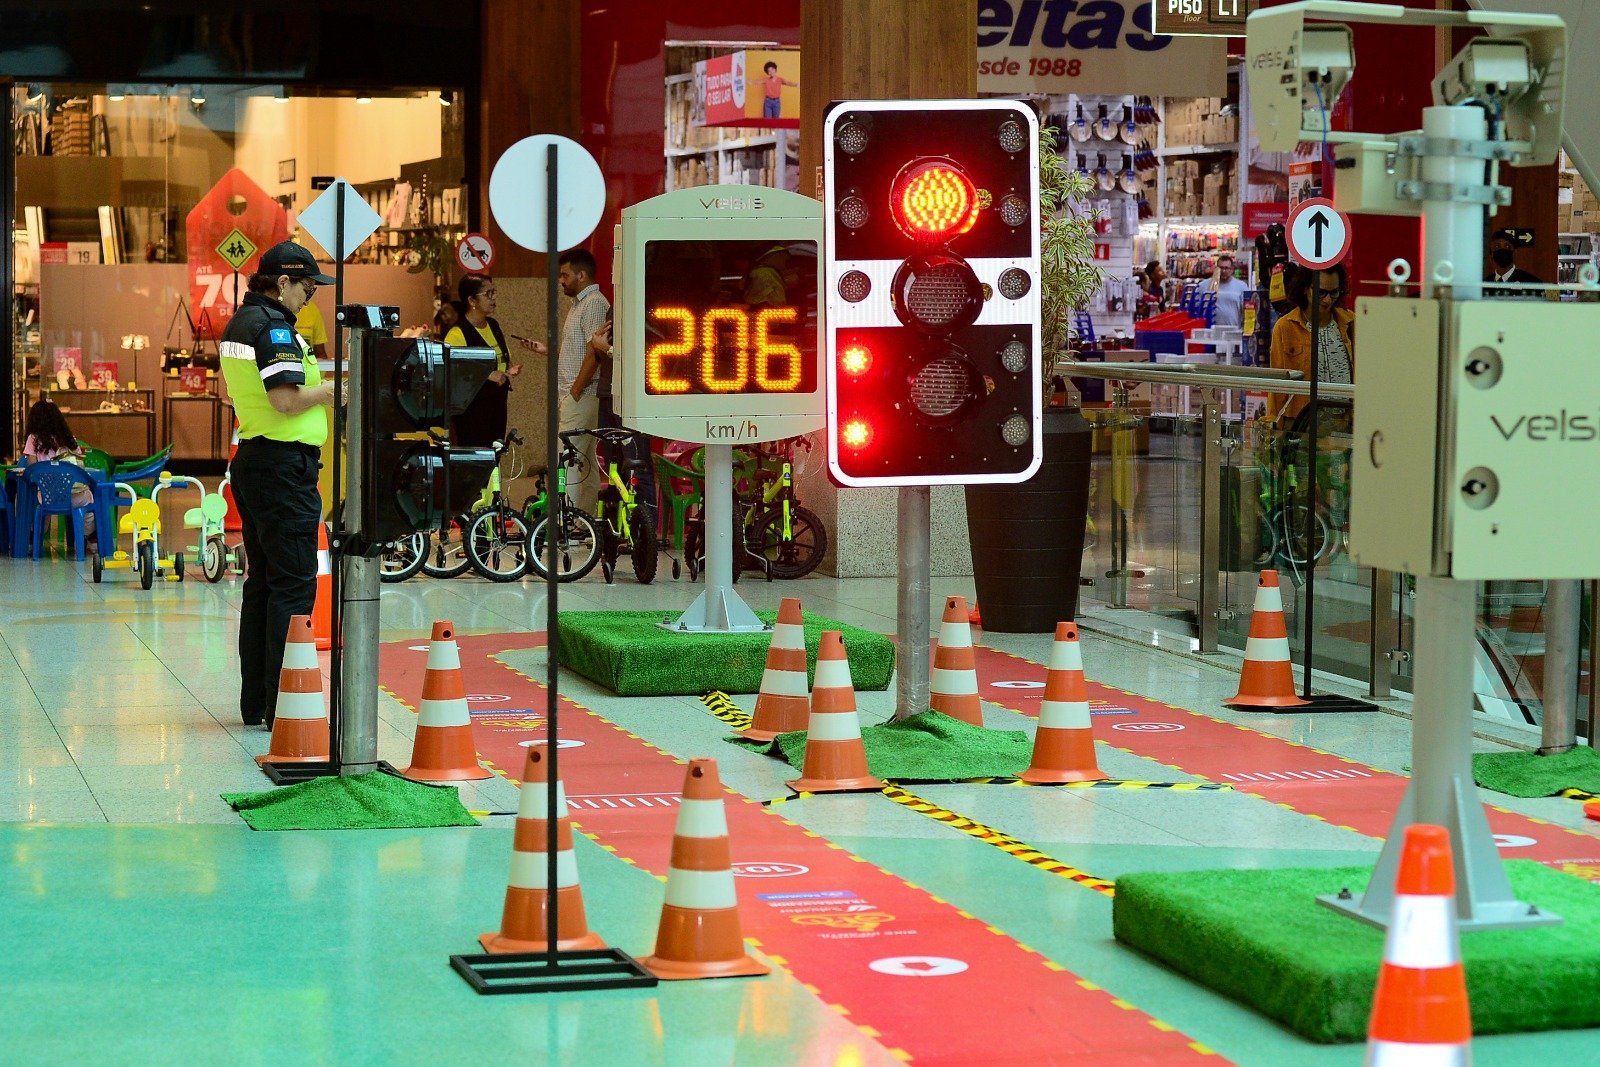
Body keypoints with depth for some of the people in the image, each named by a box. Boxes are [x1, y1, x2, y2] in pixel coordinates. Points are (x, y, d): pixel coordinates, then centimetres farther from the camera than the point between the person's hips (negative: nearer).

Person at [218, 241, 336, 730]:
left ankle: (256, 702, 17)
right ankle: (283, 703, -9)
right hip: (285, 464, -10)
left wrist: (317, 382, 19)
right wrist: (335, 387, -9)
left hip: (251, 459, 10)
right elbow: (287, 400, -24)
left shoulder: (238, 323, 15)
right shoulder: (273, 326, -15)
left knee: (262, 581, 13)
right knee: (294, 584, -8)